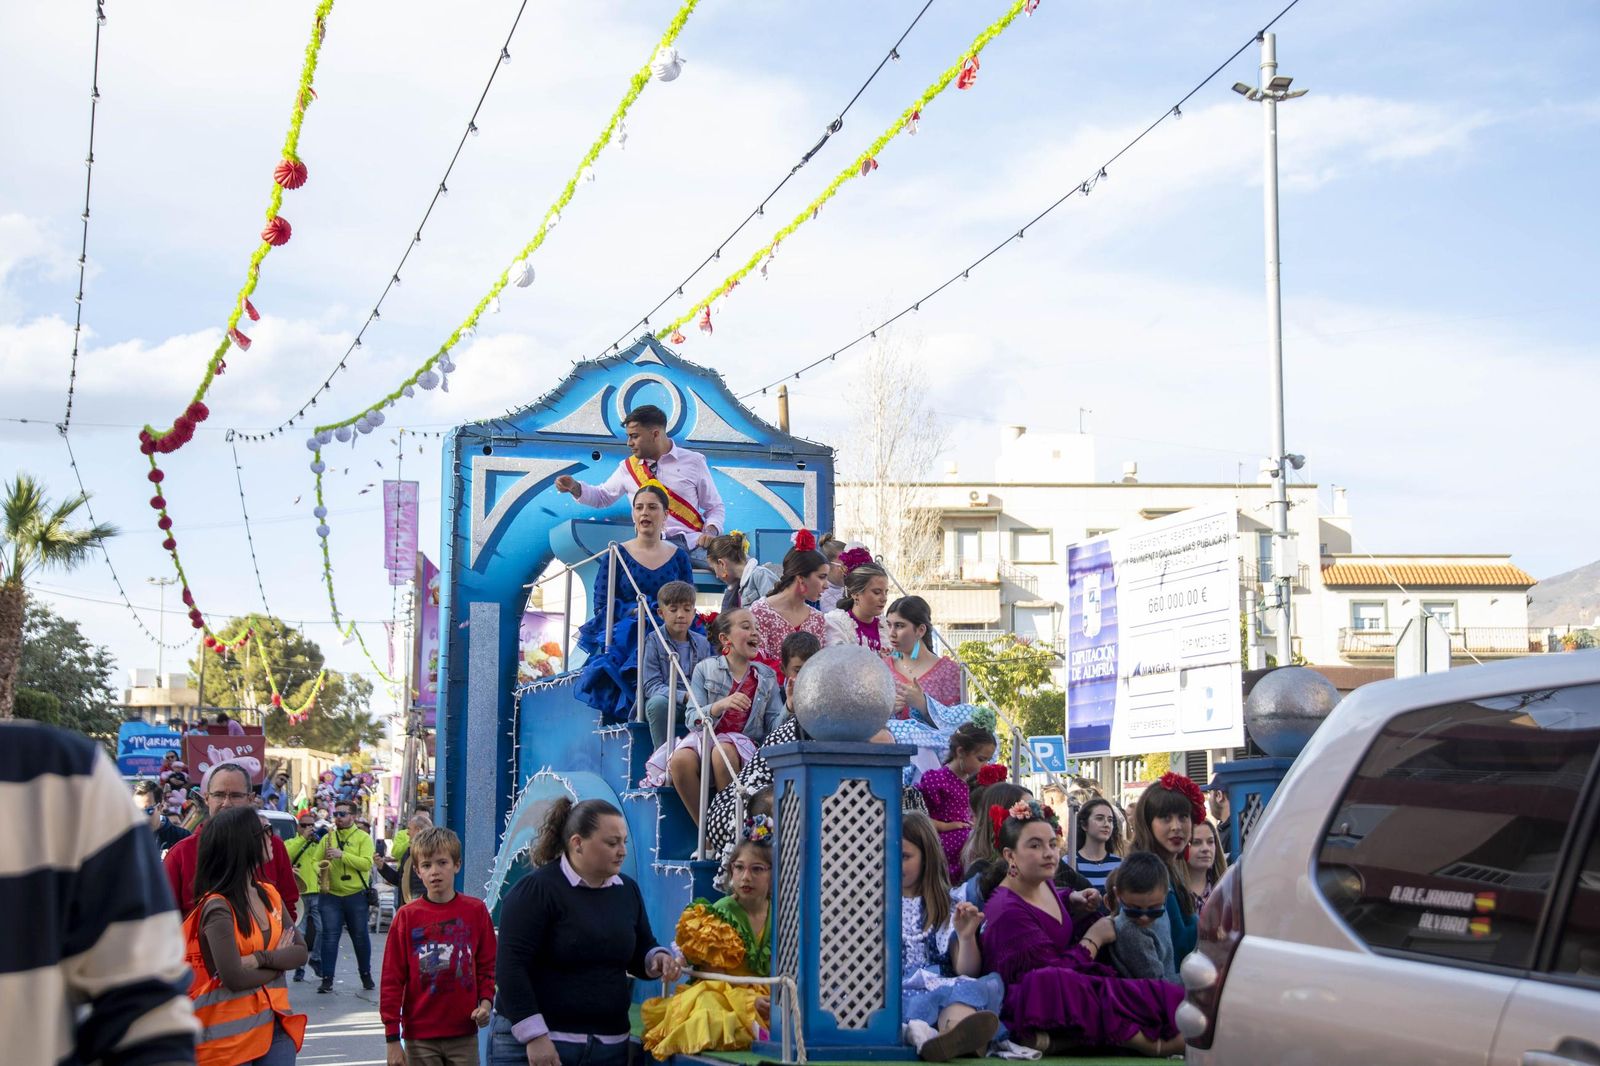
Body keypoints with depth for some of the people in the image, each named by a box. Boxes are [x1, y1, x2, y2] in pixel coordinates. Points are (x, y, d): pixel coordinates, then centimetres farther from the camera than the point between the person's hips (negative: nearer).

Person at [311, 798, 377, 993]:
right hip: (330, 895, 2)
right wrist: (319, 869, -13)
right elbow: (315, 860, 10)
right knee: (329, 937, -3)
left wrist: (342, 855, -23)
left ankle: (366, 975, 24)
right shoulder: (327, 838, 10)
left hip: (356, 895, -2)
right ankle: (327, 979, -1)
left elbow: (366, 863, -15)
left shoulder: (363, 838, -1)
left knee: (360, 937, 8)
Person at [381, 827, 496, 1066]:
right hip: (420, 1037, -1)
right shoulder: (407, 916, -2)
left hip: (464, 1035, 1)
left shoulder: (476, 911, 1)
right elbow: (392, 979, -1)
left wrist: (486, 1001, -9)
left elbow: (487, 966, 9)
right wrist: (392, 1038, -3)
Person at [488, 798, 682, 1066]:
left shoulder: (627, 890, 11)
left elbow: (639, 952, 20)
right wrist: (534, 1035, -20)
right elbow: (511, 966, -15)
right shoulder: (535, 890, -10)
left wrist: (657, 959, -4)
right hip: (532, 1043, -6)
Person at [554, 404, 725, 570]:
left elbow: (714, 507, 11)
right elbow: (602, 496, 28)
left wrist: (711, 531, -10)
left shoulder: (694, 461, 7)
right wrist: (574, 487, 10)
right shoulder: (628, 467, 15)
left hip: (693, 541, -2)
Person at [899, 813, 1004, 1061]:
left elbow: (967, 973, 10)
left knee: (990, 984, -34)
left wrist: (966, 937, -7)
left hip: (941, 990, 0)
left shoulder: (949, 910, 19)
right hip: (892, 994, 0)